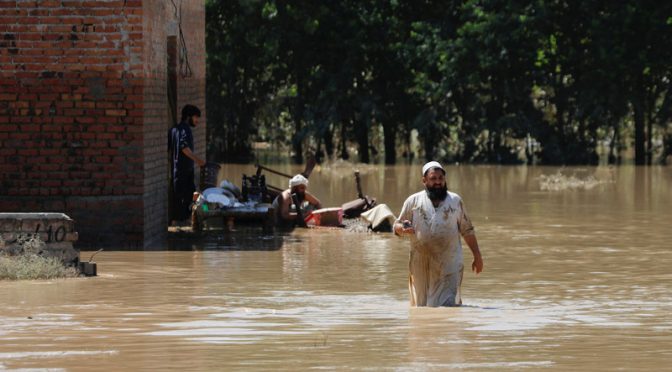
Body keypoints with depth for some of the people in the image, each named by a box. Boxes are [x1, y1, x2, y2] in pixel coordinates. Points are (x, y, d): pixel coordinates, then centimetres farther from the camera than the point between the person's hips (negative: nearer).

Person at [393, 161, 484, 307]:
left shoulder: (455, 201, 10)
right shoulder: (413, 201, 7)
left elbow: (467, 230, 15)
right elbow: (397, 226, 10)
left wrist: (477, 256, 11)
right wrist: (403, 229, -15)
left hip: (449, 265, -1)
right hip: (421, 265, 1)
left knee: (449, 304, -9)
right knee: (421, 303, 4)